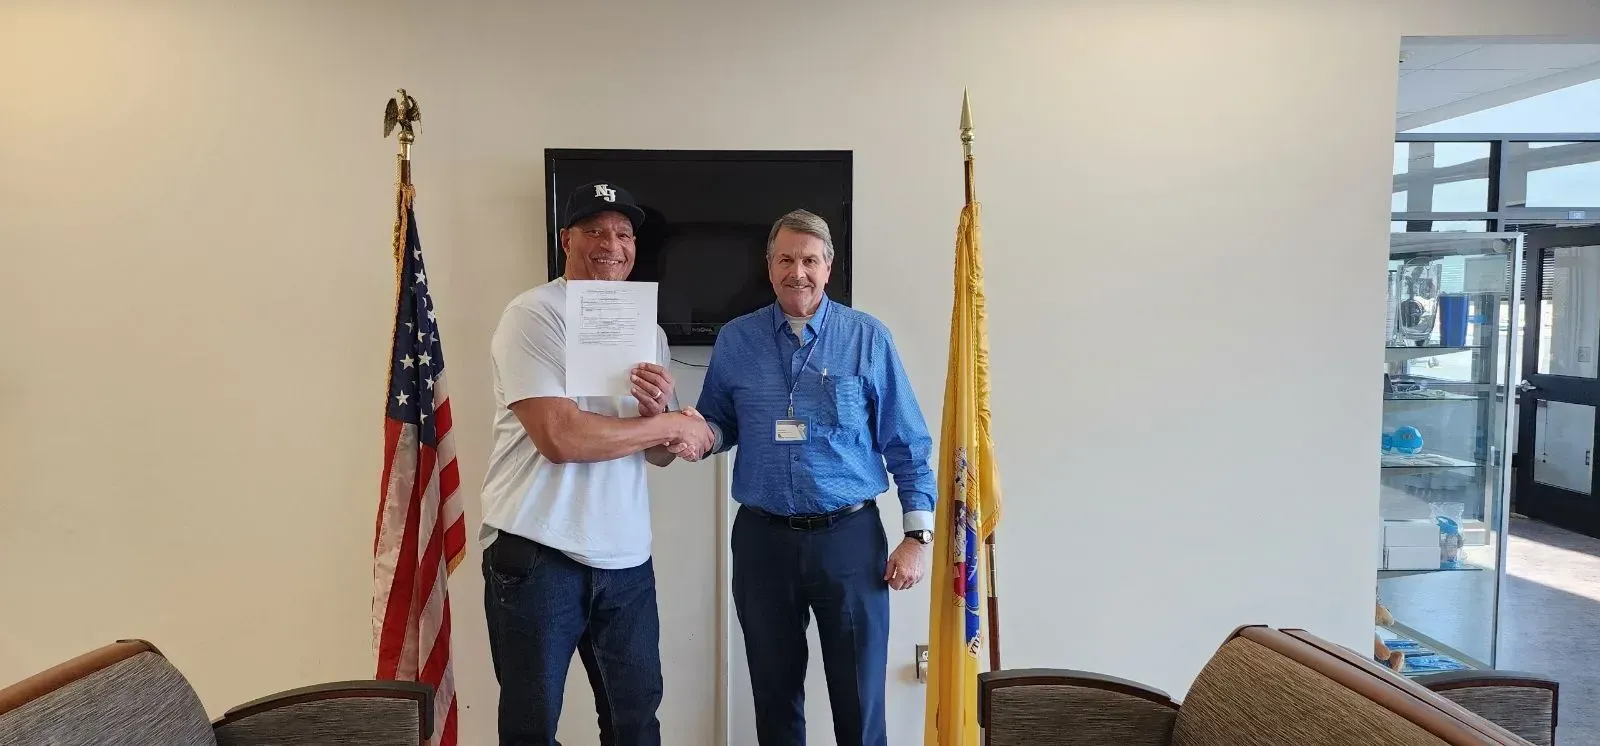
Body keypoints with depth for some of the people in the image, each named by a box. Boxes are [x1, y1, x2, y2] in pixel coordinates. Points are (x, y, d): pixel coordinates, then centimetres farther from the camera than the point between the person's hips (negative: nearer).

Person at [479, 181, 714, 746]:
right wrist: (670, 424, -11)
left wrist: (657, 410, -10)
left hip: (627, 557, 6)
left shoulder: (648, 331, 11)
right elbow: (560, 437, -20)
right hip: (536, 554, -5)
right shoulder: (533, 315, -8)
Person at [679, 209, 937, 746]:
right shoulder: (735, 340, 3)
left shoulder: (868, 338, -3)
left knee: (860, 700, 7)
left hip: (850, 538, -2)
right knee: (774, 693, 16)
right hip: (762, 539, 2)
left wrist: (918, 535, -6)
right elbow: (718, 422, 14)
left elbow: (908, 445, -1)